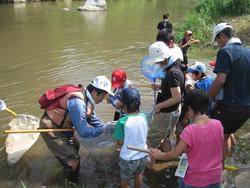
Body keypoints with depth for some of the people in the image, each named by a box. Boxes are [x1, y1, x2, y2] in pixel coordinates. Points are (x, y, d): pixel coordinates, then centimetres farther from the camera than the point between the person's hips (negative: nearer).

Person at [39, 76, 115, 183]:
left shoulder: (88, 100, -4)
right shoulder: (78, 102, -33)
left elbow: (93, 119, 7)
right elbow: (83, 131, -30)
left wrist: (106, 127, -6)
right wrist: (103, 129, -24)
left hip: (61, 126, 10)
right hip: (50, 128, -10)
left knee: (74, 147, 28)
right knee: (73, 159, -4)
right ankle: (72, 182, 21)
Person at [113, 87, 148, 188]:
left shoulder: (122, 122, -25)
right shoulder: (143, 117, -10)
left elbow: (120, 143, -16)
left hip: (128, 159, -4)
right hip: (143, 156, 4)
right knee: (138, 175, 30)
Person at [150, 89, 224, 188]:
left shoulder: (190, 131, -24)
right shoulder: (218, 124, -10)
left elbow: (175, 154, -17)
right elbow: (222, 150, 3)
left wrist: (159, 155, 1)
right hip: (215, 177, 5)